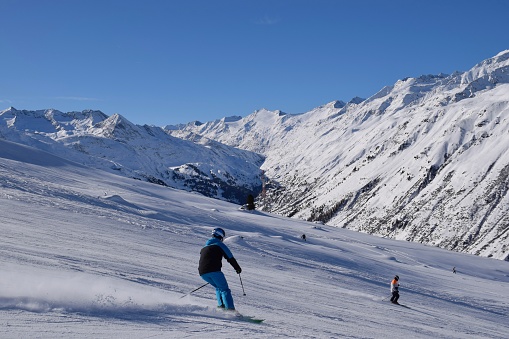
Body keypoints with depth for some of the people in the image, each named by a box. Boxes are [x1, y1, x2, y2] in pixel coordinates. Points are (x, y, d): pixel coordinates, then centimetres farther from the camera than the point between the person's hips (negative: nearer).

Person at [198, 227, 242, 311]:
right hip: (214, 271, -6)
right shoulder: (220, 245, 9)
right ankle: (230, 309, -17)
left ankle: (221, 306, 9)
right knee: (224, 289, -1)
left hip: (202, 273, 6)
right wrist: (237, 268, 18)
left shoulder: (204, 248, 28)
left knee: (218, 288, 25)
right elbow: (230, 258, 8)